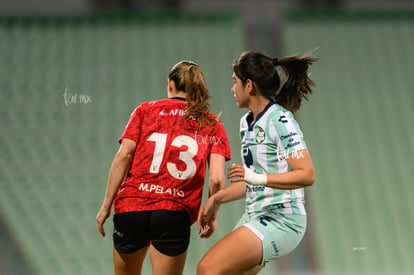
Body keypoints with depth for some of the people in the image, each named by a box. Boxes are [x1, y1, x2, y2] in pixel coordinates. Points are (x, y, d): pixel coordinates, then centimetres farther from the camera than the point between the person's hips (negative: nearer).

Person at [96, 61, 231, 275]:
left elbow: (123, 156, 0)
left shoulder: (145, 110, 10)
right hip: (175, 214, -1)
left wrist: (107, 204, 2)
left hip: (130, 208, 1)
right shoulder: (212, 125, 9)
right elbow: (217, 179, -3)